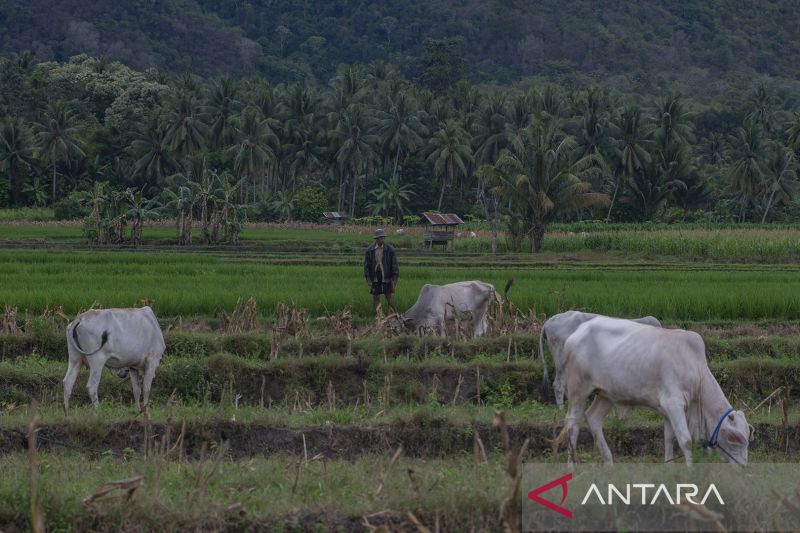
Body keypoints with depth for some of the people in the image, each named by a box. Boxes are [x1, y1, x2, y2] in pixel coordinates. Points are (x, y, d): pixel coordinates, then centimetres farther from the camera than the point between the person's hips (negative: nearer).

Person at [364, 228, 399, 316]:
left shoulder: (389, 250, -4)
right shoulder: (369, 250, -1)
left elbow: (394, 264, -1)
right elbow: (366, 265, 3)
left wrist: (394, 279, -5)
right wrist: (368, 279, -2)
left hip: (386, 278, -1)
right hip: (375, 278, 2)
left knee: (389, 297, -1)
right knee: (375, 298, 5)